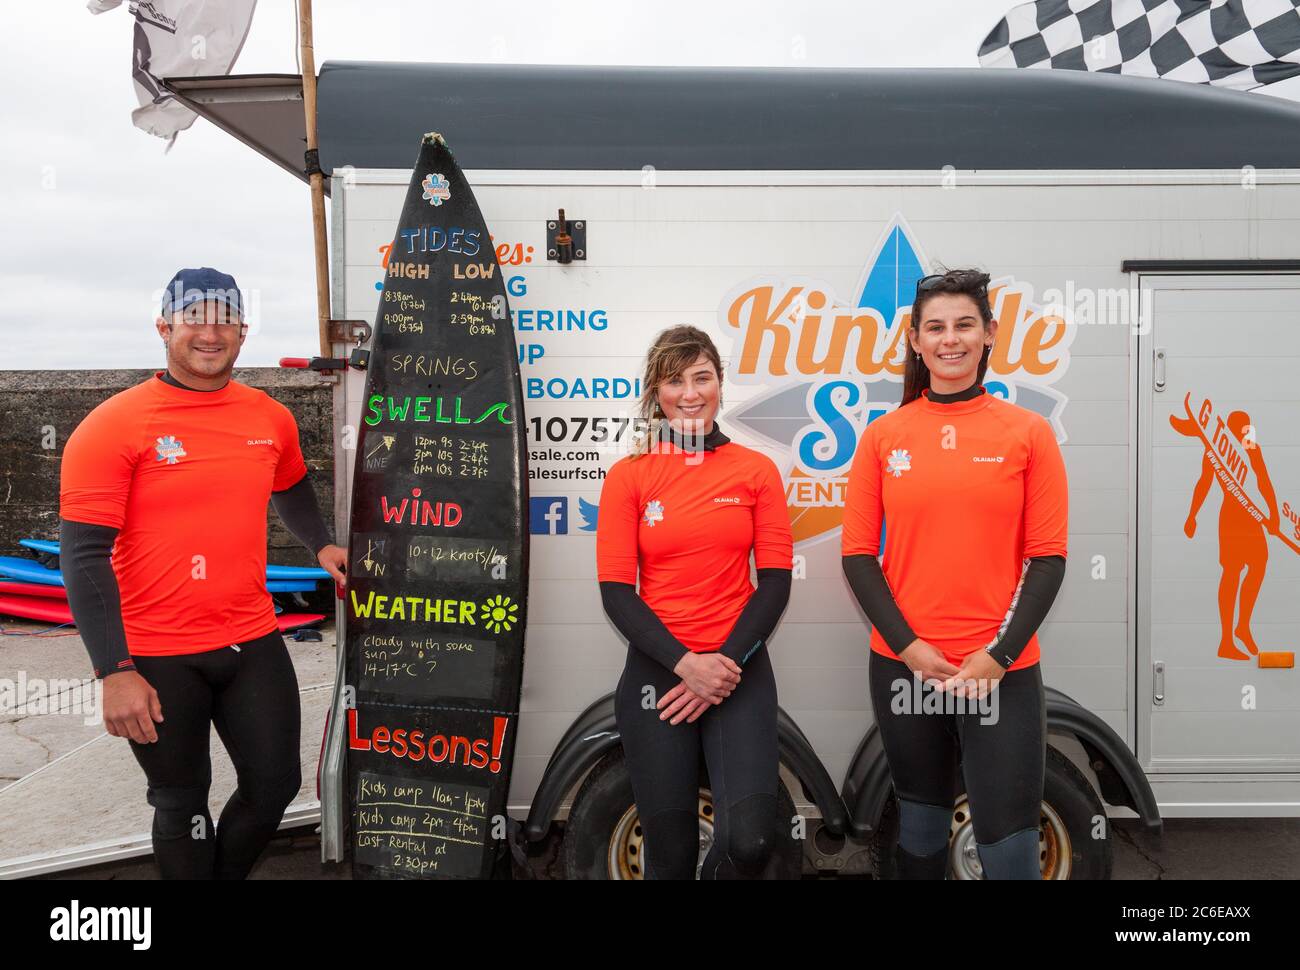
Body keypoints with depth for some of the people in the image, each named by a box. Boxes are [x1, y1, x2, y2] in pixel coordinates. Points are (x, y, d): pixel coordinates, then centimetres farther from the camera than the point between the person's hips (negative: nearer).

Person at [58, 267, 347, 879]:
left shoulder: (271, 418, 3)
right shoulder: (113, 427, -11)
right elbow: (84, 556, -14)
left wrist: (319, 545, 9)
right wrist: (115, 671, -20)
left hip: (252, 641, 4)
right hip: (155, 659, -4)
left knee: (275, 786, 13)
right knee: (182, 805, 13)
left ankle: (226, 873, 40)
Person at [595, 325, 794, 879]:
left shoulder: (756, 470, 2)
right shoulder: (629, 476, 0)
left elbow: (775, 582, 0)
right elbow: (616, 591, -3)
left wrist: (726, 664, -11)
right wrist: (685, 663, -14)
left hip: (740, 671, 0)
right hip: (656, 671, 0)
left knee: (749, 843, -13)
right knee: (670, 851, 7)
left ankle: (719, 870, 19)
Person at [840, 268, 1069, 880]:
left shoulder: (1028, 432, 0)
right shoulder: (884, 435, 2)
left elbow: (1047, 557, -2)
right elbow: (858, 554, 1)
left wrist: (998, 655, -11)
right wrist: (908, 646, -8)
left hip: (1001, 669, -1)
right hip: (903, 663, 2)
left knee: (1008, 842, 2)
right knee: (921, 823, 17)